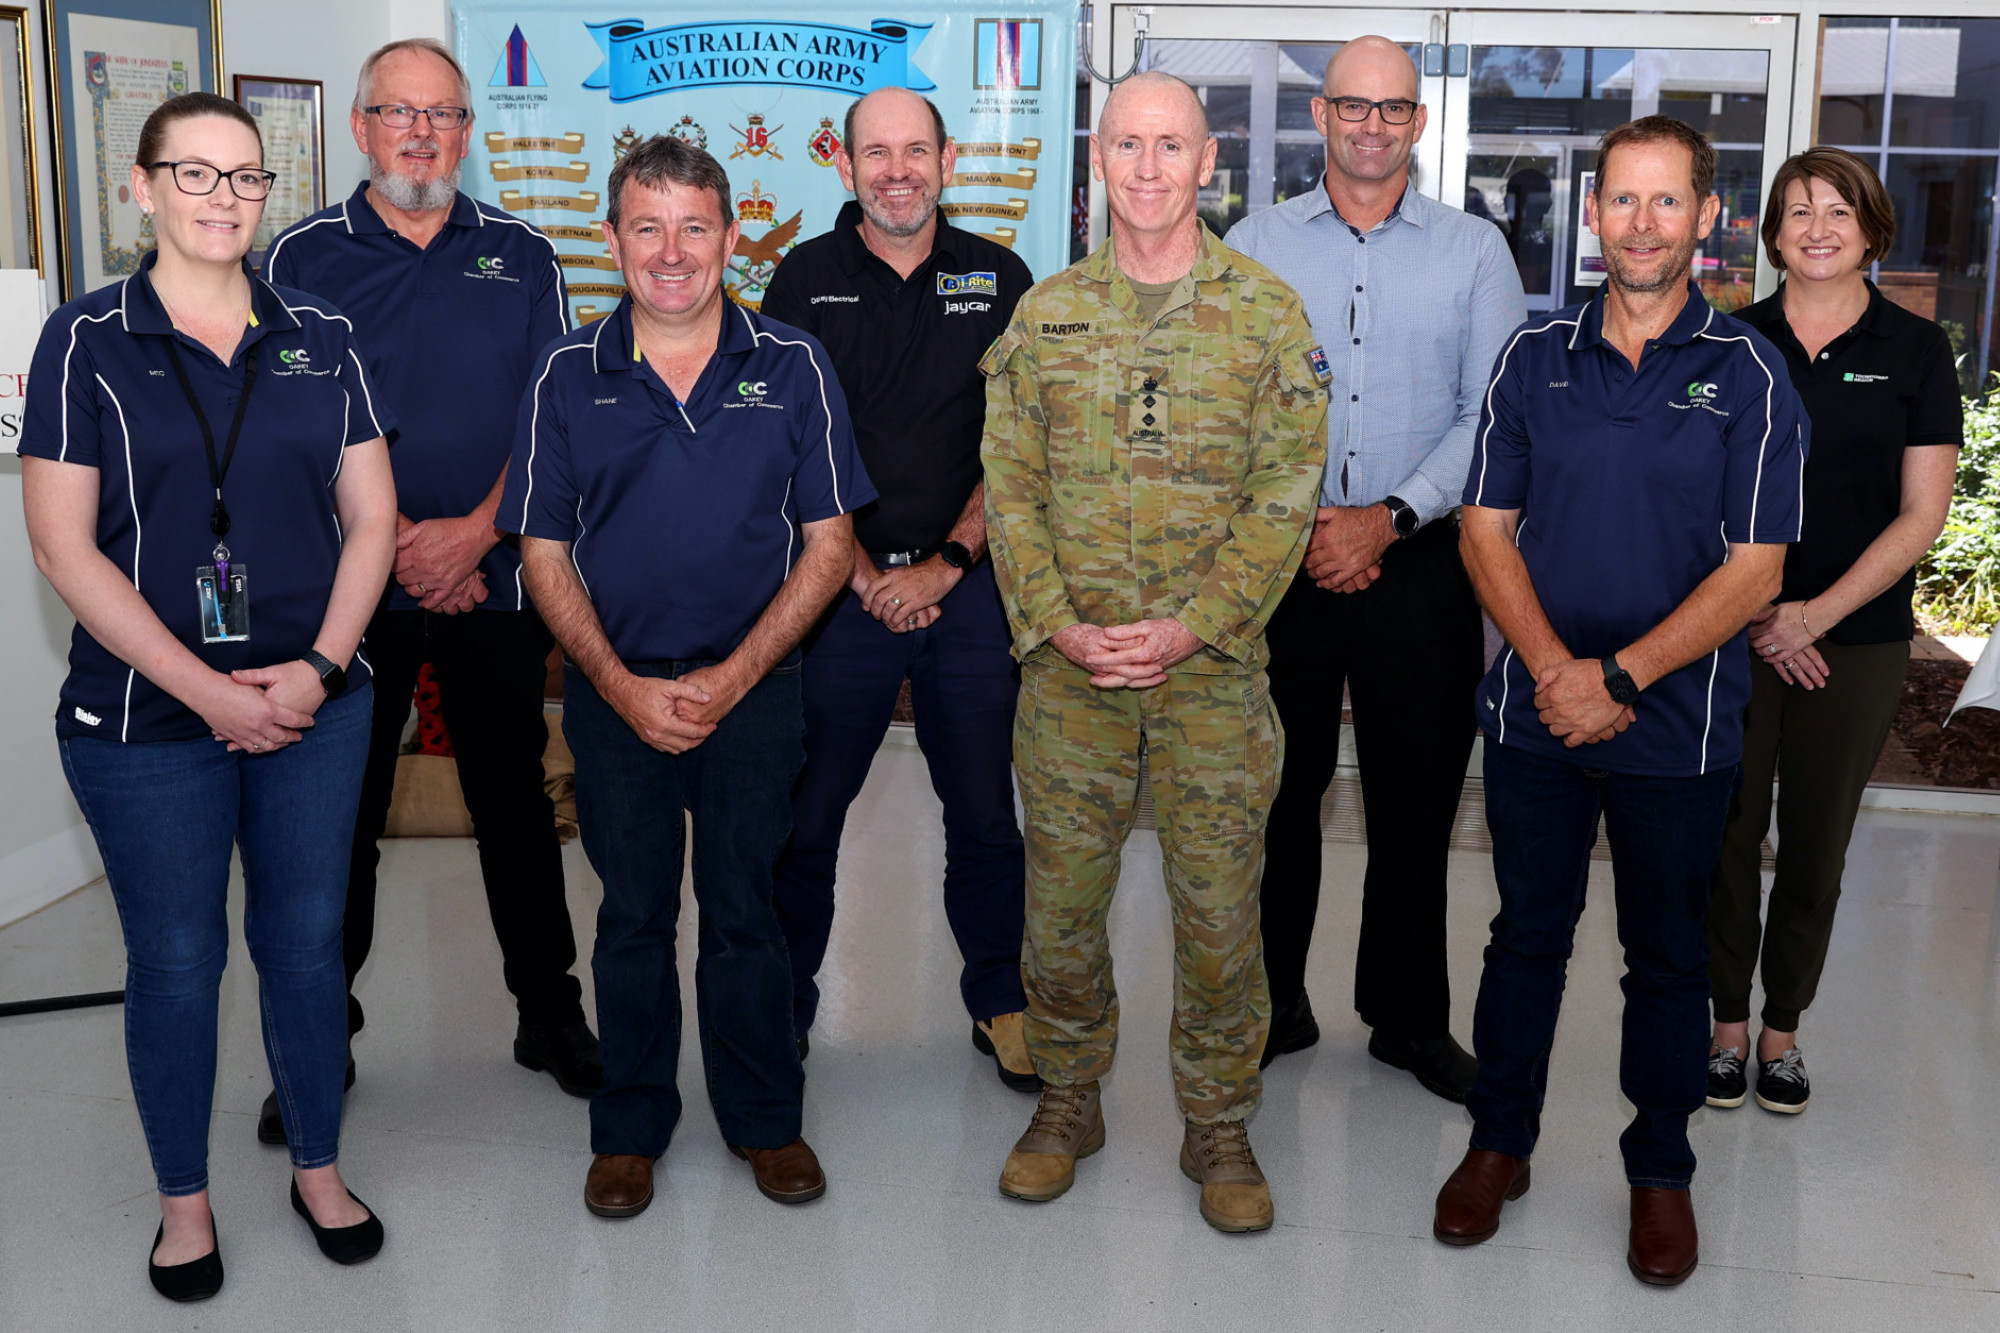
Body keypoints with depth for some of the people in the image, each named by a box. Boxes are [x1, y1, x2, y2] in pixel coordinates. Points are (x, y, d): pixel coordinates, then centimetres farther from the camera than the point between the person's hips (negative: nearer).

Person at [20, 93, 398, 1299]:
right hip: (145, 718, -2)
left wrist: (320, 667, -9)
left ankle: (319, 1168, 31)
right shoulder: (87, 342, -3)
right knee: (176, 960, 9)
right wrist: (208, 690, -14)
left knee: (308, 938, 12)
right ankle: (185, 1198, 28)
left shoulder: (321, 338, 5)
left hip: (315, 705, 2)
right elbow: (64, 542, -8)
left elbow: (371, 518, 6)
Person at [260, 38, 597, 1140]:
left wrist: (473, 532, -11)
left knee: (516, 804, 9)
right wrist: (396, 542, -12)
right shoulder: (302, 259, 3)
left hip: (494, 585, 1)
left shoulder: (521, 258, 7)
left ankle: (549, 1013, 23)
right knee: (337, 815, 5)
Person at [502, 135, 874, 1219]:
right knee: (633, 914, 10)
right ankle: (630, 1126, 27)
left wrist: (733, 676, -10)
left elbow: (828, 543, -1)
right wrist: (623, 686, -9)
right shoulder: (568, 377, 0)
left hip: (754, 687, 0)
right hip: (615, 692, 1)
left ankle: (765, 1117, 26)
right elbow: (543, 554, 2)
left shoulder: (793, 368, -2)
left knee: (745, 909, 8)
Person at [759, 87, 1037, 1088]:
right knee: (804, 816, 2)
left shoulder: (1000, 280, 7)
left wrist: (948, 563, -6)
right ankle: (782, 1007, 19)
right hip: (842, 587, -1)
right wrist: (861, 572, -7)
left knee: (986, 813, 8)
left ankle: (1001, 1000, 24)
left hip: (969, 587, 1)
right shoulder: (807, 279, 3)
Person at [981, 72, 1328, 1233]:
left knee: (1220, 902, 4)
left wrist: (1193, 625, -14)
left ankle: (1218, 1125, 22)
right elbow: (1010, 483, 4)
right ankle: (1069, 1101, 28)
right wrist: (1054, 622, -10)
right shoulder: (1046, 313, 6)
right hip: (1071, 664, 2)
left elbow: (1287, 493, -4)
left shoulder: (1267, 311, 1)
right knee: (1062, 895, 9)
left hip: (1212, 665, -1)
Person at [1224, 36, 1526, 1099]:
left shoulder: (1474, 252, 5)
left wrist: (1389, 518, -13)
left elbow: (1493, 416, -1)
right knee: (1275, 793, 7)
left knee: (1416, 800, 7)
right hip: (1276, 560, 1)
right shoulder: (1254, 245, 7)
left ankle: (1410, 1018, 22)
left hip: (1420, 565, 0)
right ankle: (1271, 1006, 22)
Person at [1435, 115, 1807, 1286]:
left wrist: (1618, 677, -16)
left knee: (1668, 955, 11)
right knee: (1527, 934, 13)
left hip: (1680, 727, -1)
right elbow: (1488, 531, 1)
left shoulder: (1748, 375, -5)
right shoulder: (1536, 354, 2)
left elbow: (1755, 571, -8)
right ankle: (1501, 1142, 30)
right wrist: (1555, 668, -13)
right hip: (1536, 714, 2)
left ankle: (1661, 1170, 28)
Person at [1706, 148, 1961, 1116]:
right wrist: (1753, 611, -7)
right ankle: (1727, 1023, 19)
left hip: (1857, 642, 0)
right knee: (1729, 834, 4)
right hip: (1735, 634, 0)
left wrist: (1816, 614, -11)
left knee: (1818, 844, 7)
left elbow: (1921, 516, -2)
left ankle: (1783, 1028, 23)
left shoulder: (1916, 350, 2)